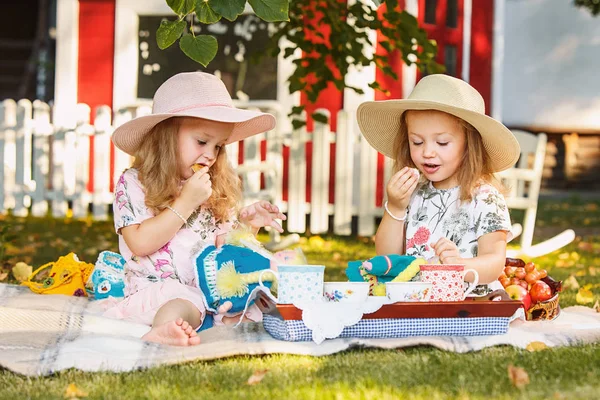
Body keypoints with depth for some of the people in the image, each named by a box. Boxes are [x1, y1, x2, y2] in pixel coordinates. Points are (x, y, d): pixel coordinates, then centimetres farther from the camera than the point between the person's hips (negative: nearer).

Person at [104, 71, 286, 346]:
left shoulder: (217, 190, 17)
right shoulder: (133, 183, 1)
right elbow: (140, 244, -11)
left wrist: (246, 226, -3)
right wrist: (186, 202, -12)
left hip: (213, 287, 5)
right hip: (156, 289, -5)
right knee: (181, 305, -38)